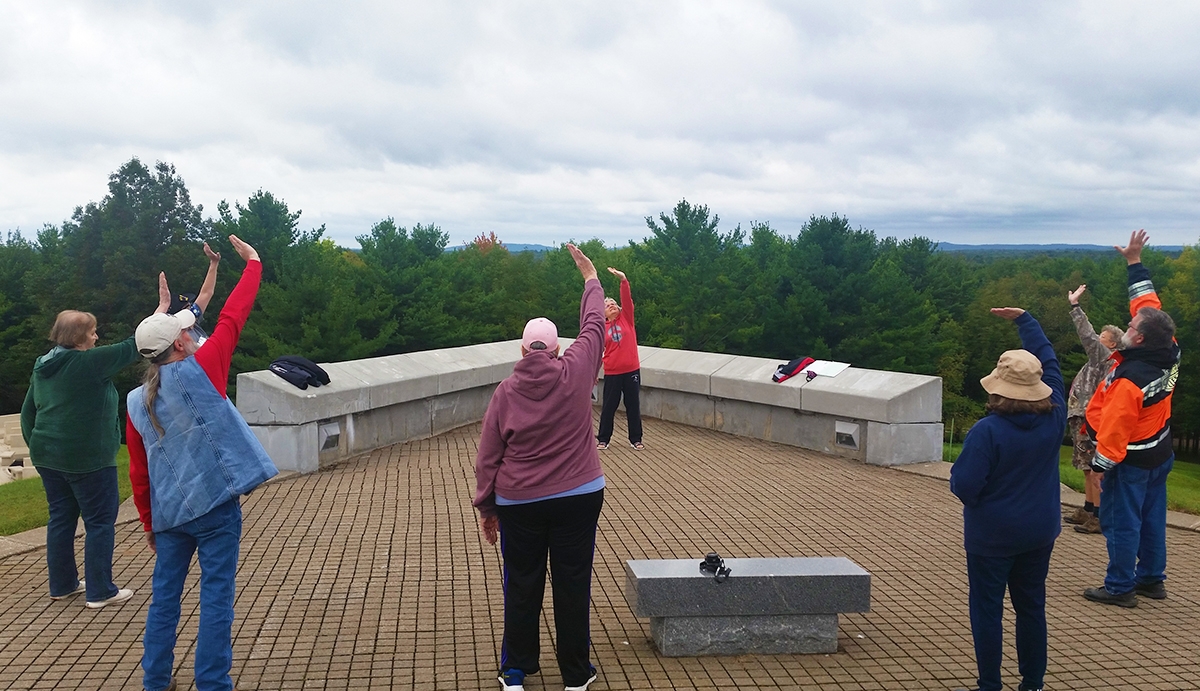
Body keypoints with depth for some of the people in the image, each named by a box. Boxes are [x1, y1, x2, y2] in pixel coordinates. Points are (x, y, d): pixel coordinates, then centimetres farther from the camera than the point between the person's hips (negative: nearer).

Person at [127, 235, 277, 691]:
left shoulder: (137, 402, 4)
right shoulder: (198, 371, -12)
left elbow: (139, 474, 10)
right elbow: (233, 317, -6)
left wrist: (149, 524, 20)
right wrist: (252, 264, 5)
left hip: (168, 514, 5)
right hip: (215, 507, -5)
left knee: (164, 597, 16)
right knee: (216, 599, 1)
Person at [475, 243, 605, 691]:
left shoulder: (505, 392, -5)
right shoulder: (575, 373, -8)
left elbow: (487, 457, -1)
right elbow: (593, 327, 8)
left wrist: (486, 507, 9)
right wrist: (590, 278, 21)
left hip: (518, 503, 1)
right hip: (579, 498, 0)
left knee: (521, 587, 12)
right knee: (572, 585, 8)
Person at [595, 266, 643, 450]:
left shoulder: (626, 318, 2)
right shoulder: (601, 328, 0)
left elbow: (627, 299, -13)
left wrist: (623, 280, -26)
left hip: (632, 370, 1)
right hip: (612, 373, -1)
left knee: (633, 405, 10)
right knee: (609, 406, 7)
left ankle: (635, 439, 22)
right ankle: (603, 439, 19)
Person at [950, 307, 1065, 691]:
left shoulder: (987, 432, -22)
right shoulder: (1054, 420, -6)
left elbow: (964, 487, -22)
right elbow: (1049, 361, 7)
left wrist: (956, 473, 1)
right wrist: (1025, 320, 15)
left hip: (992, 536, -5)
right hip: (1040, 533, 6)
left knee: (987, 609, 6)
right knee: (1031, 606, 16)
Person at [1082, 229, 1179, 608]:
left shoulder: (1129, 380, -31)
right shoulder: (1169, 352, -8)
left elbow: (1114, 430, -25)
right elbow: (1147, 301, 3)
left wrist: (1102, 465, -14)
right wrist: (1135, 262, 8)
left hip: (1131, 461, -9)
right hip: (1160, 454, 9)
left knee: (1121, 521, 1)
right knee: (1151, 517, 18)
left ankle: (1120, 587, 9)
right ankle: (1152, 578, 30)